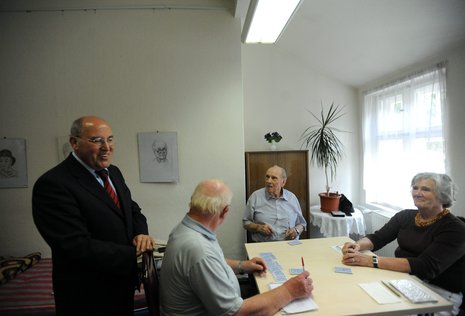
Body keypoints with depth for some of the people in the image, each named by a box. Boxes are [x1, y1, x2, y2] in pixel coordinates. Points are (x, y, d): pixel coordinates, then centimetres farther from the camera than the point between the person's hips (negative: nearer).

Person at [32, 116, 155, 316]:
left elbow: (132, 210, 9)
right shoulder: (53, 184, -22)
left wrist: (141, 233, -12)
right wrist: (135, 254, -22)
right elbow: (78, 246, -26)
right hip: (89, 297, -7)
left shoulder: (113, 172, 3)